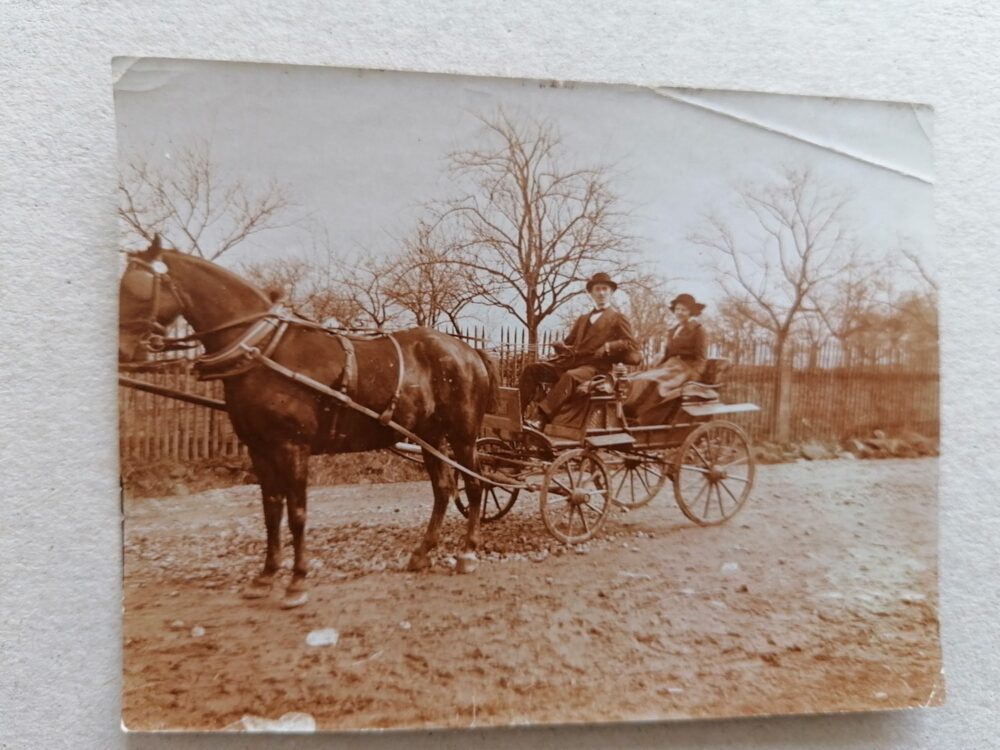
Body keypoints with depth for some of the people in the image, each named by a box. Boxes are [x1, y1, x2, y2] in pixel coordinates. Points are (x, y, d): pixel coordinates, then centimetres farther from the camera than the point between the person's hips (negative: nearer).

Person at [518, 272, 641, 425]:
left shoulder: (618, 319, 14)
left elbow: (632, 345, 2)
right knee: (531, 369, -12)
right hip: (571, 361, 7)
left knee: (570, 376, -40)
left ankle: (542, 419, -52)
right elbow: (570, 341, 31)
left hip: (595, 366, -6)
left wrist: (609, 346, -14)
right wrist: (561, 345, 6)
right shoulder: (583, 318, 32)